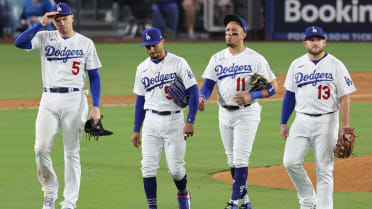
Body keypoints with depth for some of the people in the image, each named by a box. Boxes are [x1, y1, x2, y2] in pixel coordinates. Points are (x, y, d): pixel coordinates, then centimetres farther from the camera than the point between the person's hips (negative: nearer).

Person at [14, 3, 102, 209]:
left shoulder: (86, 43, 6)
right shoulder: (45, 38, 7)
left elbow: (94, 76, 6)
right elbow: (19, 43, -10)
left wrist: (96, 107, -2)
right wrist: (41, 24, -16)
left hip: (74, 99, -1)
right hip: (49, 100, 1)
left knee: (72, 153, 1)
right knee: (41, 149, -9)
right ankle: (50, 190, 13)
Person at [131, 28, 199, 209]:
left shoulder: (178, 63, -5)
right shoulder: (142, 68, 10)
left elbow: (193, 92, -7)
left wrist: (190, 122, -16)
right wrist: (136, 130, 13)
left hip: (174, 120, -4)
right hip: (151, 121, 4)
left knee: (175, 168, -3)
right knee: (148, 167, -7)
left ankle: (183, 194, 27)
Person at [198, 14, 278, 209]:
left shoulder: (255, 59, -5)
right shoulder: (217, 58, 9)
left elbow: (273, 87, -4)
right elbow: (208, 83, 4)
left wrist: (251, 95, -19)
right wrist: (202, 97, -18)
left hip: (247, 113, -5)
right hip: (225, 113, 5)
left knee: (241, 158, -11)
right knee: (232, 160, 11)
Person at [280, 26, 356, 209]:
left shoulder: (336, 66, -3)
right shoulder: (297, 65, 9)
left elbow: (345, 98, -4)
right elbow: (289, 94, 15)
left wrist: (345, 128, -11)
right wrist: (283, 123, 10)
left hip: (326, 122, -4)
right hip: (302, 120, 4)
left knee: (324, 169, -3)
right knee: (291, 162, -8)